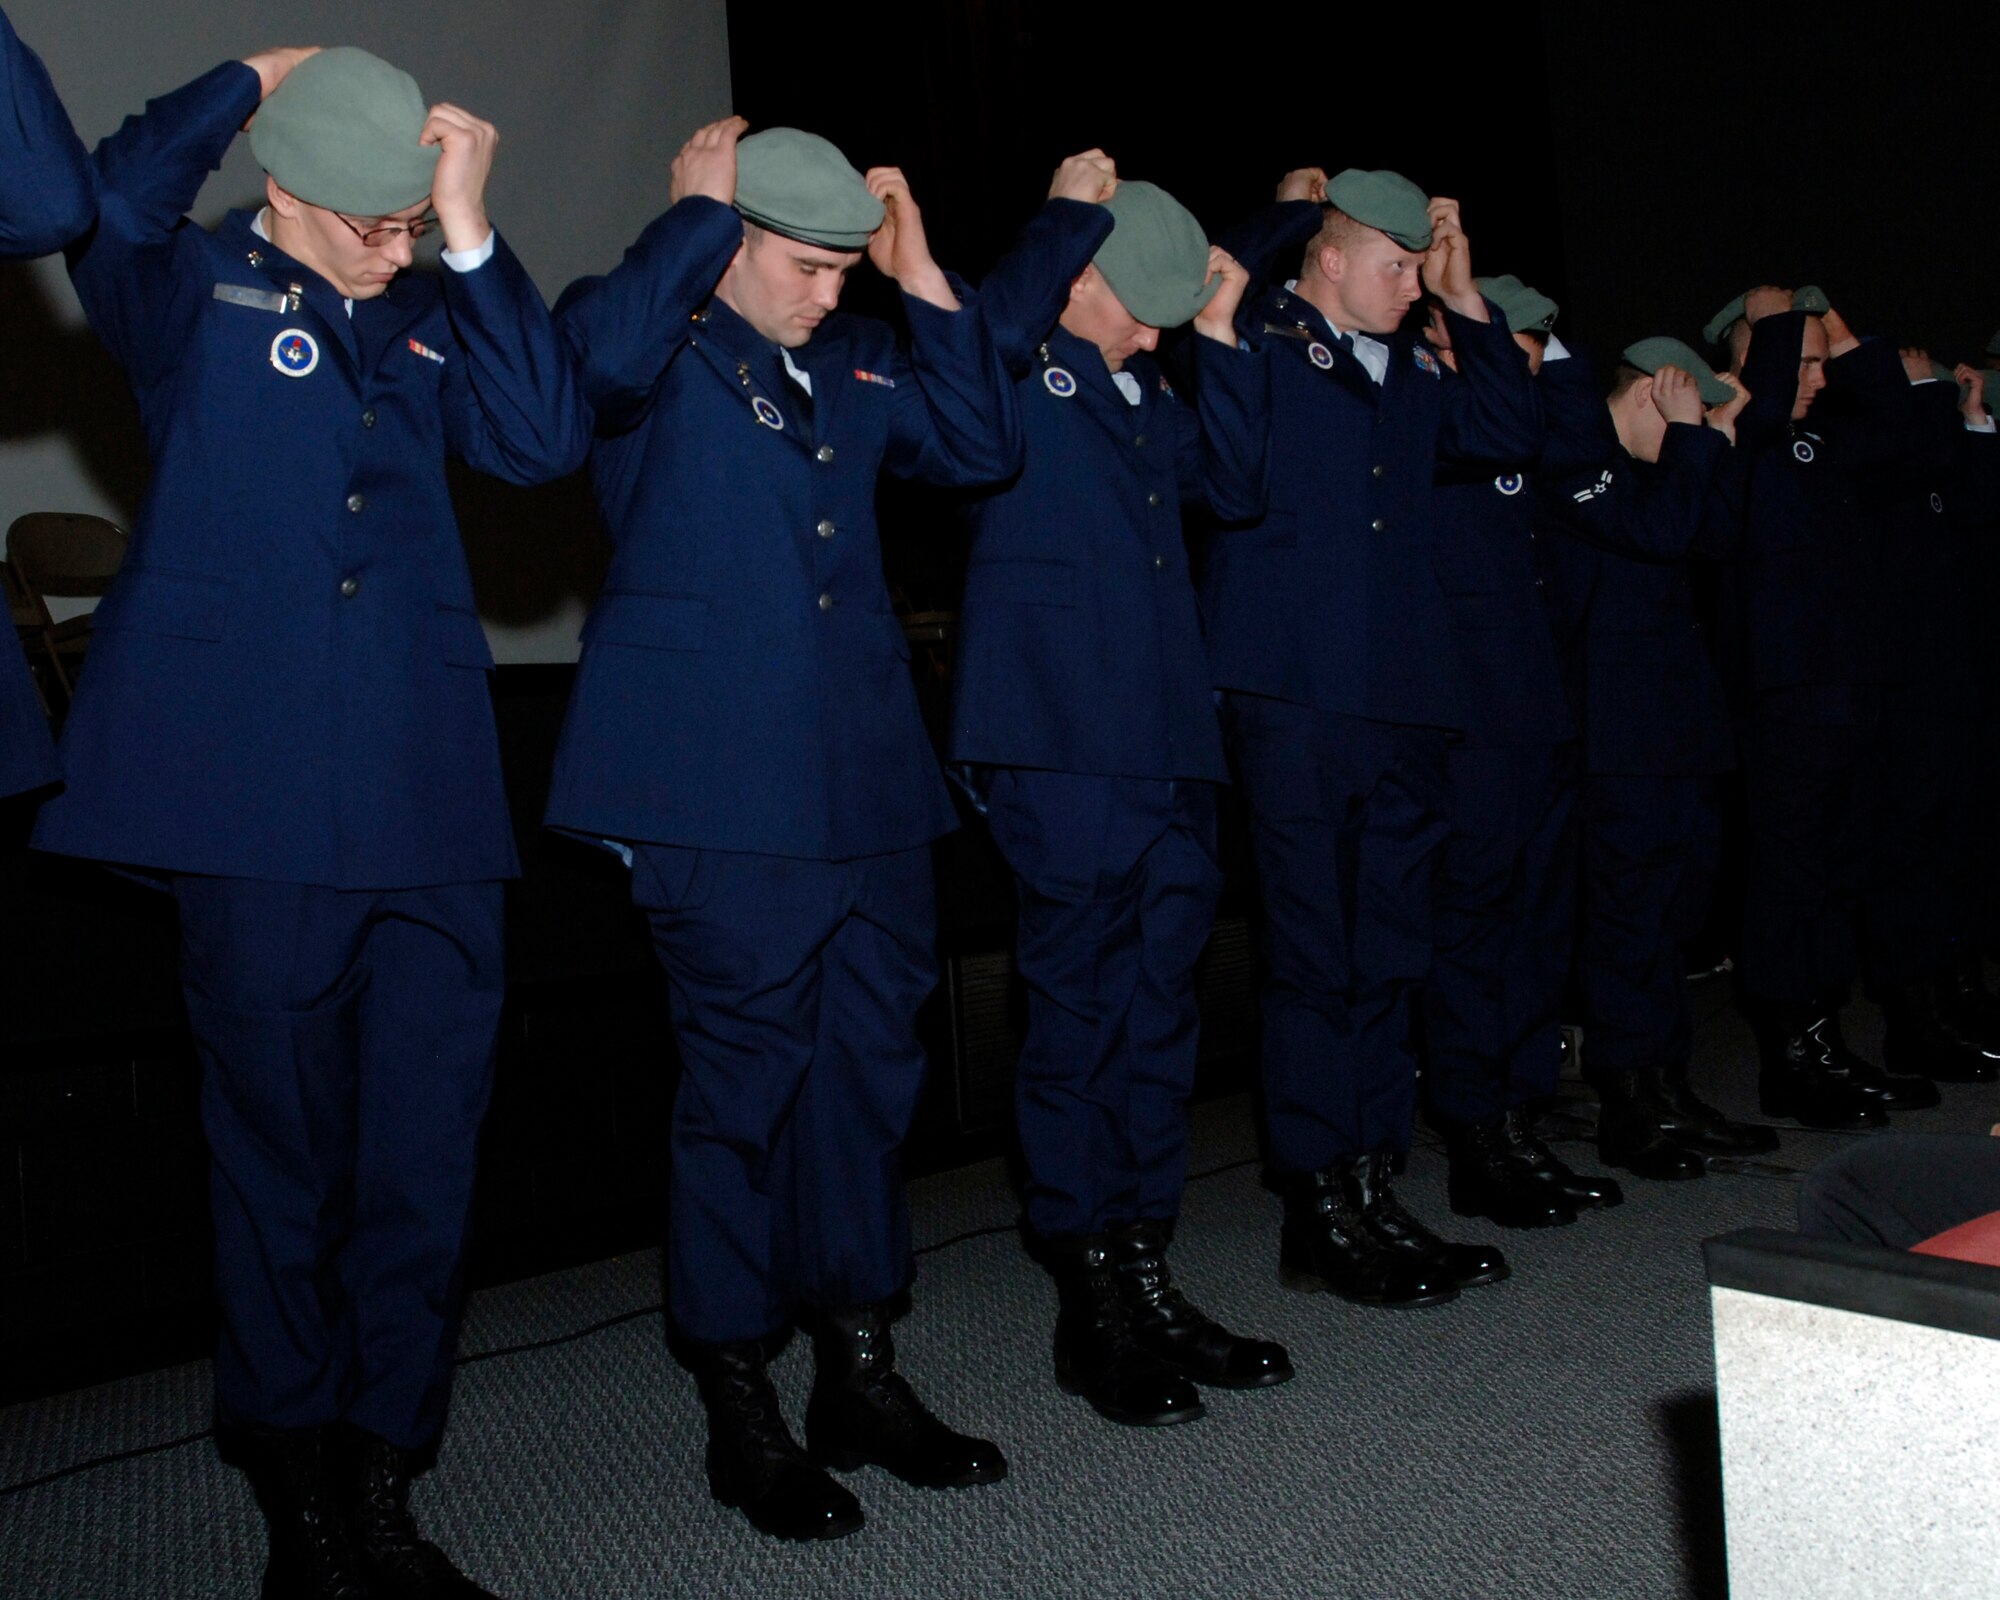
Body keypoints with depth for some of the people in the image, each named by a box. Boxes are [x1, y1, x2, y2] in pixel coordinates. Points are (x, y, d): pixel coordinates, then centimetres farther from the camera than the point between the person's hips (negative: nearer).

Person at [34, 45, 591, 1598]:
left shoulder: (430, 317, 17)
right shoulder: (194, 291, 8)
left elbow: (545, 437, 0)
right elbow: (111, 205, -14)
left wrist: (472, 236, -2)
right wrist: (256, 77, -1)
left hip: (430, 802, 3)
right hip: (257, 800, -3)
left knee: (425, 1157, 5)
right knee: (282, 1151, 7)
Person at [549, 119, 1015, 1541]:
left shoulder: (857, 361, 19)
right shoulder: (666, 341, 1)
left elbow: (980, 445, 12)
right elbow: (600, 348, -22)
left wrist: (925, 279, 9)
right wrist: (695, 208, -7)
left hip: (869, 778, 7)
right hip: (723, 784, -7)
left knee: (870, 1071, 11)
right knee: (746, 1076, -1)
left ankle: (861, 1374, 26)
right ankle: (740, 1404, 16)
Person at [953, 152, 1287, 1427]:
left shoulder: (1148, 391, 25)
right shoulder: (1018, 368, 2)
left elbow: (1234, 484, 17)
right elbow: (989, 329, -21)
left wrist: (1221, 337, 12)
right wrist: (1072, 212, -7)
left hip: (1169, 741, 8)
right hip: (1058, 744, -8)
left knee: (1159, 1012, 10)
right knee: (1080, 1012, -3)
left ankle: (1149, 1276, 22)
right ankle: (1090, 1300, 9)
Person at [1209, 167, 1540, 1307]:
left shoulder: (1412, 372, 21)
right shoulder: (1257, 338, 3)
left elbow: (1515, 433, 15)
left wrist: (1466, 298, 13)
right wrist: (1287, 215, 1)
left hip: (1402, 700, 7)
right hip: (1293, 692, -7)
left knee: (1391, 957, 10)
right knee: (1315, 957, -3)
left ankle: (1373, 1195, 20)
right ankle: (1320, 1214, 7)